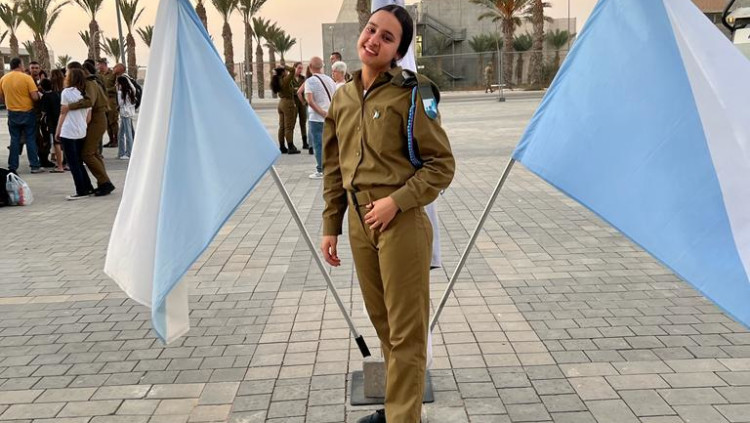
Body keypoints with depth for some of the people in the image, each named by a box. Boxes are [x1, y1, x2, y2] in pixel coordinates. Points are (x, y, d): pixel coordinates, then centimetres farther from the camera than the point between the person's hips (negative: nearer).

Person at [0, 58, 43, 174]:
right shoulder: (27, 78, -12)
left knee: (14, 140, 10)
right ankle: (35, 166, 4)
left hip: (12, 113, 3)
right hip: (27, 112, -3)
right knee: (31, 139, 4)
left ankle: (12, 167, 10)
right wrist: (38, 94, 6)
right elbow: (35, 97, -16)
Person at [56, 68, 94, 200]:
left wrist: (57, 131, 2)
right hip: (82, 132, 7)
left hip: (68, 132, -7)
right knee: (79, 162, 17)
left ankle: (81, 191, 1)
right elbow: (89, 117, 10)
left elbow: (63, 114, -5)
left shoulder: (67, 92, -8)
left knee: (73, 163, 0)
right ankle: (88, 187, 18)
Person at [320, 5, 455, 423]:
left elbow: (442, 165, -10)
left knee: (406, 329, 3)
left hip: (402, 220, -6)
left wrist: (396, 202, -19)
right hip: (359, 220, 7)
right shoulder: (343, 97, 9)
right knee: (383, 322, 18)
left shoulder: (411, 94, -10)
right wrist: (331, 226, 12)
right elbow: (334, 169, 13)